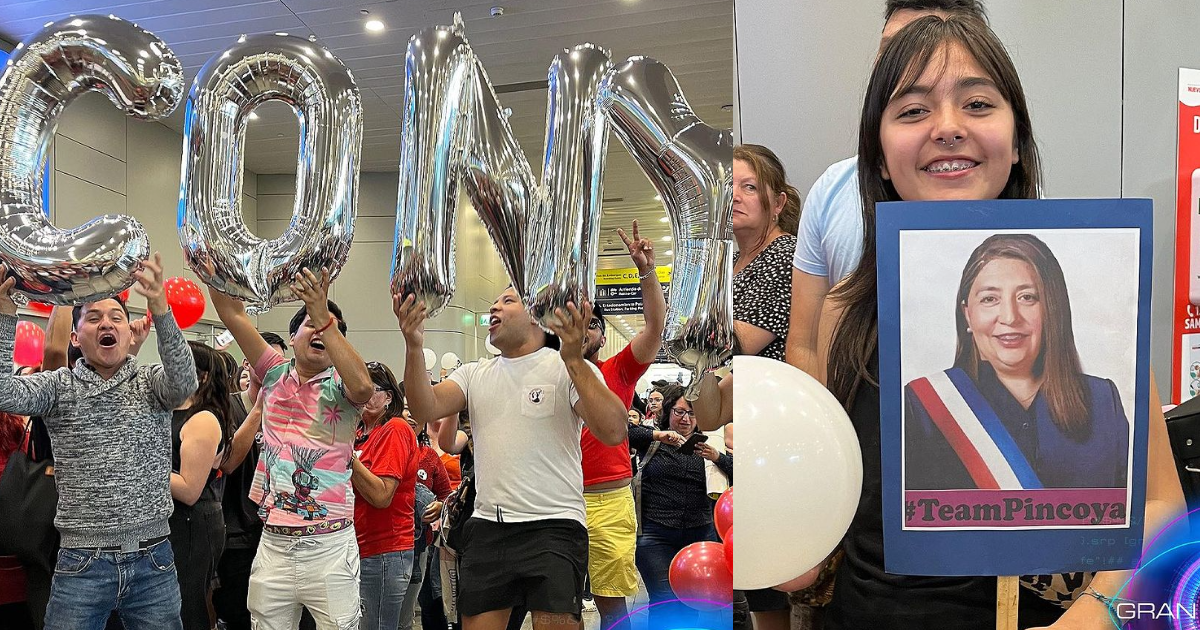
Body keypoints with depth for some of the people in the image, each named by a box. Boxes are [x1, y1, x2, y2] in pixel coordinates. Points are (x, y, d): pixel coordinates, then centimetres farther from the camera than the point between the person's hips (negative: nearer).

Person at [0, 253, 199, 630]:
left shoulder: (151, 383, 3)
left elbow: (183, 383, -19)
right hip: (81, 565, 0)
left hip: (152, 562, 0)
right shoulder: (59, 387, 5)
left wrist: (161, 310, -36)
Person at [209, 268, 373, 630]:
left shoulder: (340, 386, -1)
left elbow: (364, 386, -26)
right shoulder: (275, 375, 8)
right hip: (273, 543, 3)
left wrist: (326, 318, -29)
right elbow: (232, 312, 4)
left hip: (330, 545, -3)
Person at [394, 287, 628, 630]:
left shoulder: (570, 369, -2)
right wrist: (414, 345, -15)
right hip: (486, 528, 5)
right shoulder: (474, 374, 14)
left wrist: (574, 358, -23)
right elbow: (425, 409, -2)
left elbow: (613, 432, -16)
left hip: (553, 525, -5)